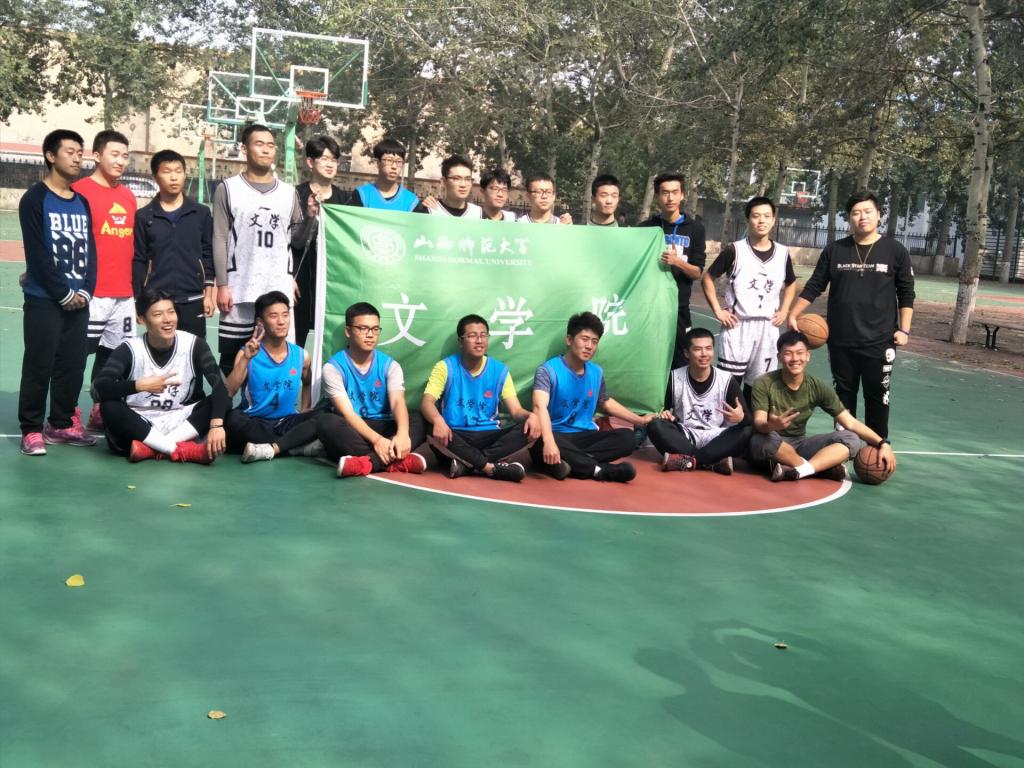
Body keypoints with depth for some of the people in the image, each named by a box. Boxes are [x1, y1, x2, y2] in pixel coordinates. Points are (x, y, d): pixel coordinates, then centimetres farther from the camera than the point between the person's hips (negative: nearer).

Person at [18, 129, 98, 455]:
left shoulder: (82, 202, 13)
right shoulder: (34, 199, -5)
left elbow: (91, 251, 11)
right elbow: (37, 254, -11)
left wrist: (85, 291, -2)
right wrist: (64, 293, -12)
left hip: (79, 301, 6)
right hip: (44, 300, -5)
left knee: (74, 365, 8)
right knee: (39, 365, -3)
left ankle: (62, 424, 19)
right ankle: (32, 430, 5)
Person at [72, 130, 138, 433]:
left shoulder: (129, 196, 14)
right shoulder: (80, 191, -7)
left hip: (124, 293, 7)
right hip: (91, 293, -7)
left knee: (113, 353, 11)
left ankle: (101, 414, 21)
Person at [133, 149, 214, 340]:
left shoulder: (201, 213, 5)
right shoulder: (144, 216, 2)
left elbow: (208, 254, 7)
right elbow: (139, 261, 3)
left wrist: (209, 294, 2)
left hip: (193, 300, 1)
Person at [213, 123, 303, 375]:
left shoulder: (288, 192, 13)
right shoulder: (229, 189, 4)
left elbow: (297, 239, 16)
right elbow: (220, 240, -1)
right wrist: (222, 285, -7)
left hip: (279, 290, 3)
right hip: (239, 289, -2)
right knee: (232, 358, 3)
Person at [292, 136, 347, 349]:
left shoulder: (343, 198, 11)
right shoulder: (298, 195, -2)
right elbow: (295, 241, -5)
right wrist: (310, 217, -21)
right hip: (304, 277, -3)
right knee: (295, 338, -1)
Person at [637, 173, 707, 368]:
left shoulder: (694, 228, 5)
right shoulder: (645, 227, 5)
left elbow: (698, 272, 1)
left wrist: (678, 262, -17)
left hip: (678, 307, 0)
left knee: (680, 364, 1)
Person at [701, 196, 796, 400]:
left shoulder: (782, 253, 6)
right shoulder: (734, 250, -5)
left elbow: (790, 284, 25)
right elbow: (707, 278, 2)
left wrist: (784, 310, 11)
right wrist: (718, 311, -5)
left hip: (768, 328, 4)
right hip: (737, 326, -4)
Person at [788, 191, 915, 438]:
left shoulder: (895, 251, 1)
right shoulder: (834, 250, 5)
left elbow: (906, 295, 3)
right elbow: (814, 286, 7)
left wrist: (904, 329, -4)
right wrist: (793, 315, -3)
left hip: (879, 342, -2)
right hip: (840, 341, 2)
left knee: (877, 398, 3)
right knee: (843, 397, 11)